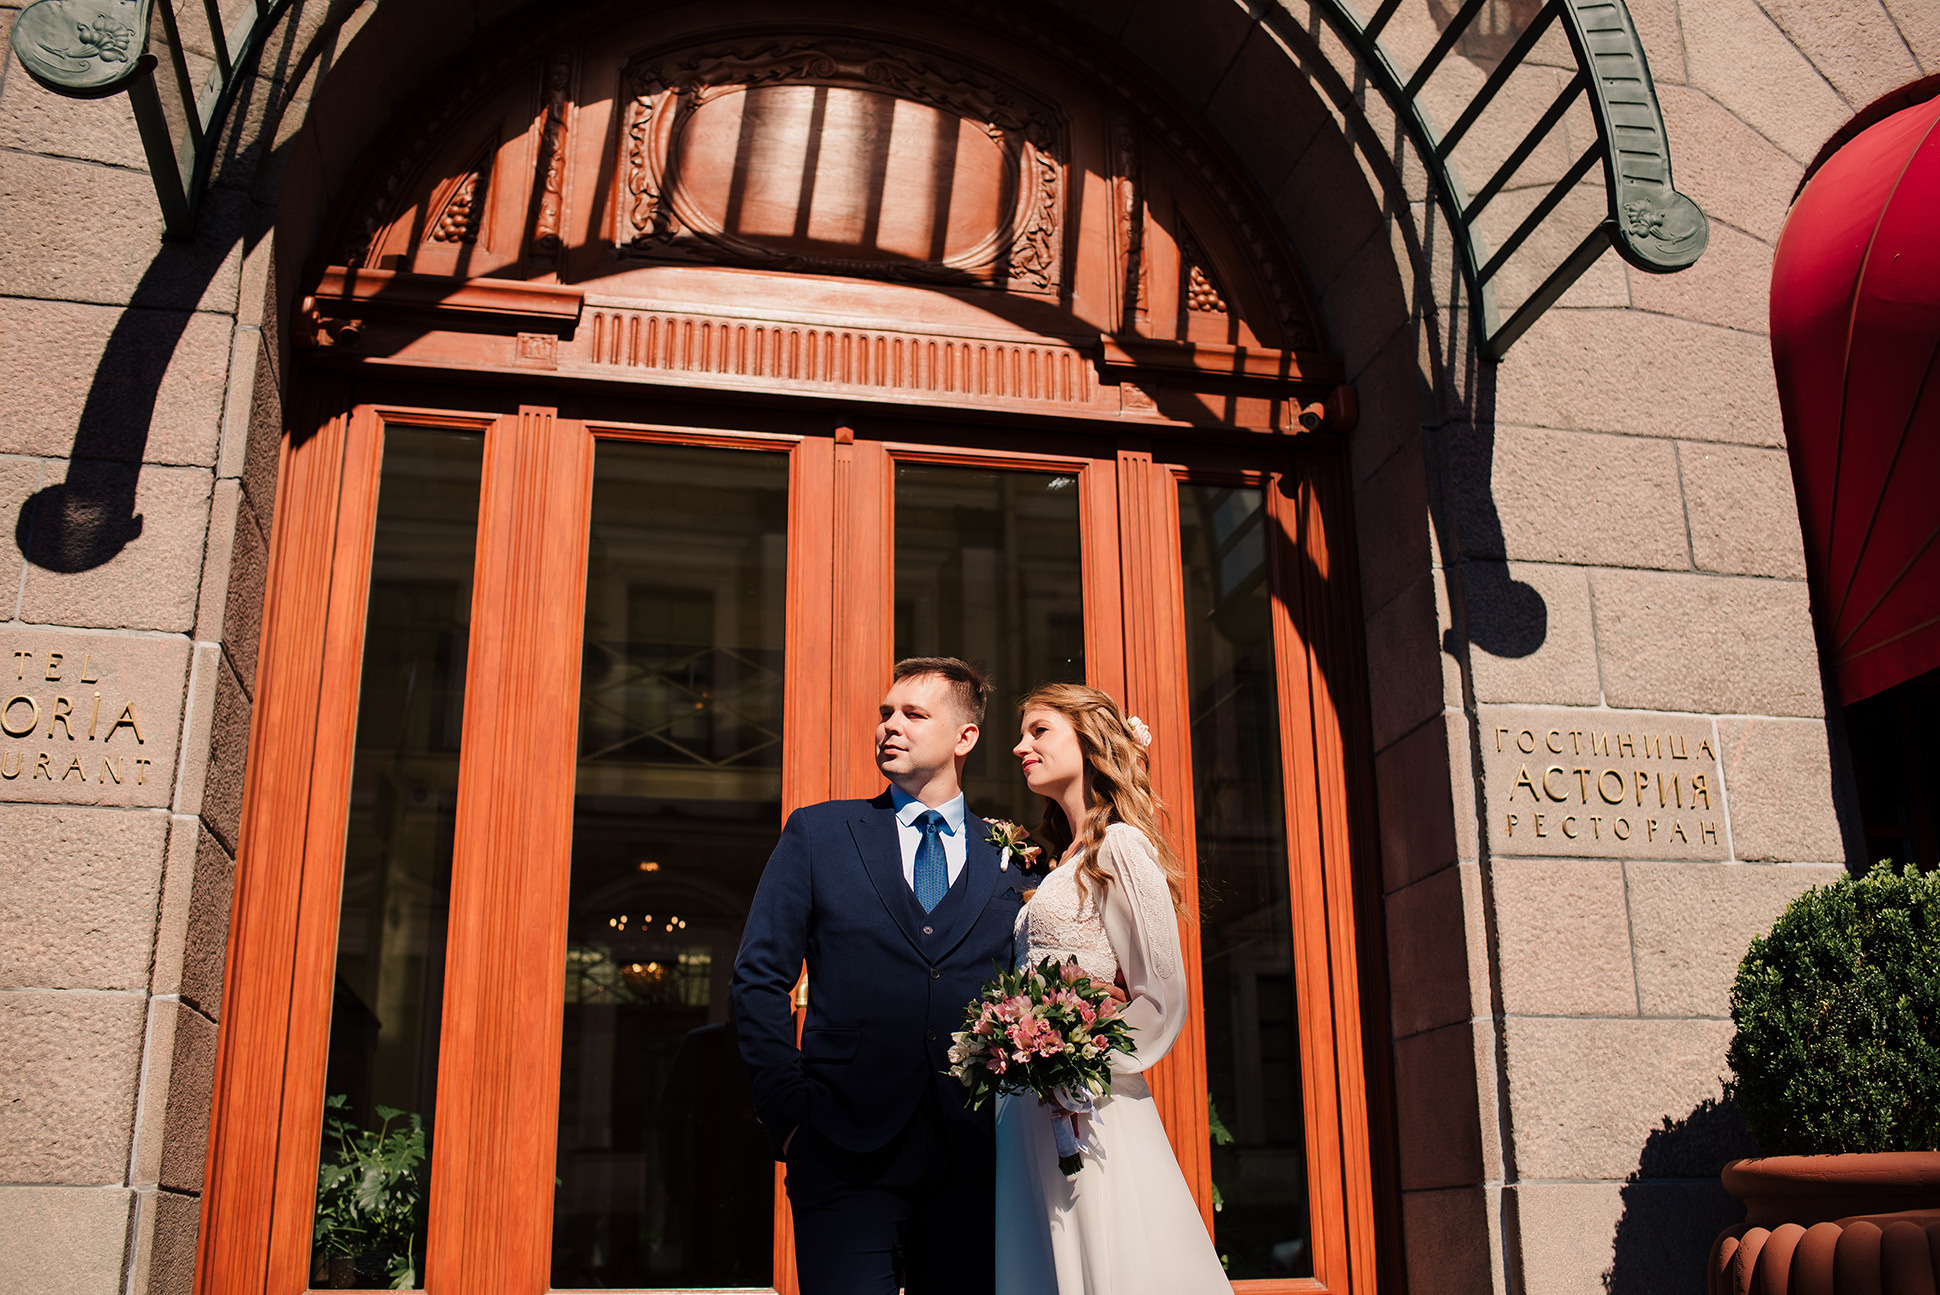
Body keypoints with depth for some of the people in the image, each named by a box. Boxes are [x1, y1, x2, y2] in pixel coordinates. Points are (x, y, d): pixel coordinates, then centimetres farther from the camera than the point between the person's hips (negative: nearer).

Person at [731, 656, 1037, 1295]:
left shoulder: (1009, 859, 9)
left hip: (973, 1158, 2)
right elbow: (760, 978, 3)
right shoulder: (816, 832, 7)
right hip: (847, 1151, -1)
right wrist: (787, 1107, -5)